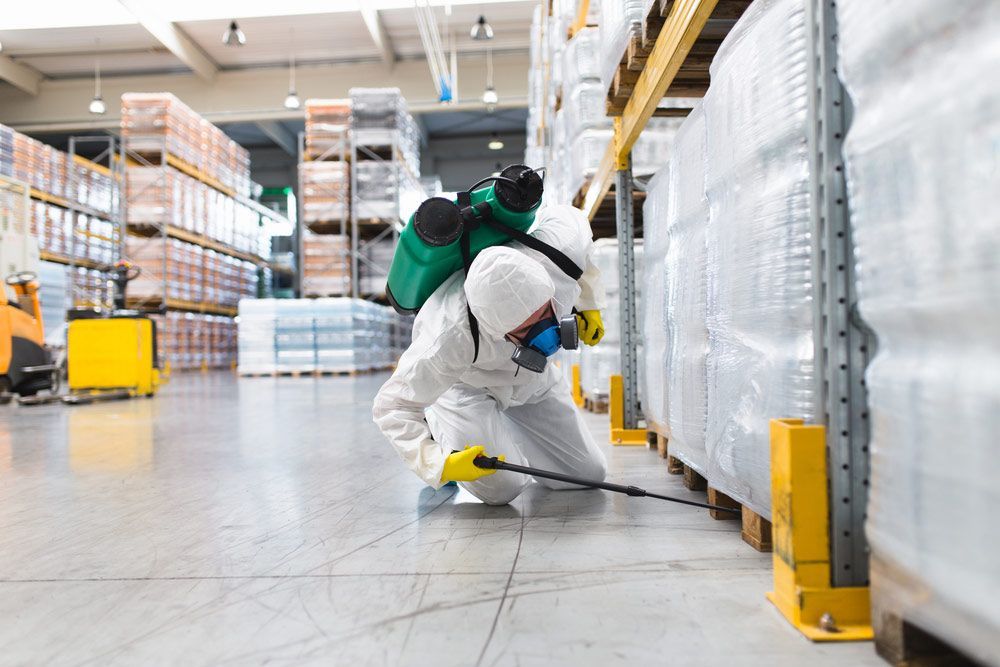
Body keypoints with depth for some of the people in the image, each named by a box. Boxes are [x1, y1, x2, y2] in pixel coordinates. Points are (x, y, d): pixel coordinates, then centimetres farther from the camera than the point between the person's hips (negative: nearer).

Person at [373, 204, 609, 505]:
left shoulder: (562, 247, -36)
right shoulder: (452, 339, -45)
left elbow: (560, 215, -8)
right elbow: (393, 405, -31)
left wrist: (589, 305, -1)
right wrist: (438, 465, -44)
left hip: (531, 376, 5)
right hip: (463, 384, -4)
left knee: (588, 475, 5)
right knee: (502, 488, -18)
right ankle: (438, 427, 9)